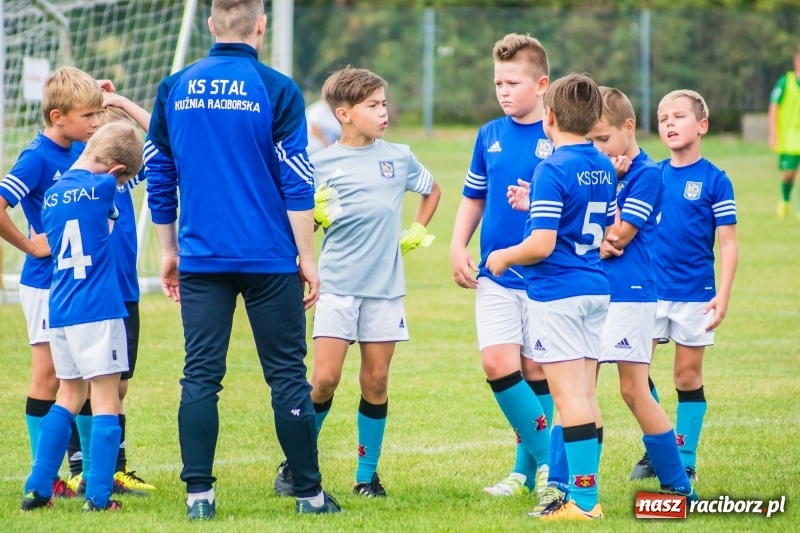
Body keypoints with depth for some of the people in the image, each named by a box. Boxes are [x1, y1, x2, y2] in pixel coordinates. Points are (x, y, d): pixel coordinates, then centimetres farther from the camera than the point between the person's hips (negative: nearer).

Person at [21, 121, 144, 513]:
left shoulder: (53, 195, 10)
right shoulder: (102, 187, -8)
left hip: (59, 312, 7)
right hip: (98, 311, -7)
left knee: (69, 396, 18)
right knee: (105, 401, -2)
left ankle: (37, 488, 16)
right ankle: (98, 496, -6)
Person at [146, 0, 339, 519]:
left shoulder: (174, 89, 4)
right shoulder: (277, 91, -6)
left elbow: (159, 178, 10)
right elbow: (297, 184, -7)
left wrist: (169, 252, 19)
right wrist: (307, 258, 0)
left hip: (201, 260, 2)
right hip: (269, 261, -2)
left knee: (200, 375, 4)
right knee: (288, 375, 4)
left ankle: (199, 494, -2)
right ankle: (310, 492, 9)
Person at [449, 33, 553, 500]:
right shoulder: (490, 136, 8)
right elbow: (474, 197, 19)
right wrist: (458, 246, 7)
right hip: (495, 273, 4)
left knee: (536, 370, 2)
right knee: (498, 363, -7)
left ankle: (529, 469, 13)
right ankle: (545, 462, 1)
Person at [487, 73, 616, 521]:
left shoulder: (552, 171, -15)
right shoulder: (605, 168, 9)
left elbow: (541, 245, -22)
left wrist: (503, 257, -2)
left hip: (557, 293, -8)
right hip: (596, 289, 8)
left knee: (570, 395, -7)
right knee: (585, 395, 12)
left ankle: (583, 500, -8)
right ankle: (588, 494, 13)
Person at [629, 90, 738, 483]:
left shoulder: (714, 180, -6)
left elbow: (727, 243, -5)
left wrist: (723, 295, -13)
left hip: (695, 294, -4)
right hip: (650, 289, 4)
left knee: (688, 376, 5)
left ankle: (685, 460, 13)